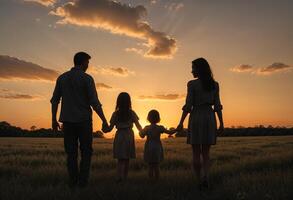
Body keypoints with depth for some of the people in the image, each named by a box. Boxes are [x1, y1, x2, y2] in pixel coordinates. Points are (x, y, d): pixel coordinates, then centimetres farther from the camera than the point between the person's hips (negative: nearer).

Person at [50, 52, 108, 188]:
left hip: (67, 121, 4)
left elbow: (54, 100, 7)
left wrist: (54, 120, 15)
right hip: (83, 120, -4)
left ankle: (73, 181, 9)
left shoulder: (62, 78, 8)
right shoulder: (87, 78, -6)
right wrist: (104, 120, -5)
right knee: (86, 152, 7)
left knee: (71, 152, 9)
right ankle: (83, 181, 3)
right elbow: (94, 102, -11)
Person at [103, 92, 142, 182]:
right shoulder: (132, 113, -1)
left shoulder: (115, 114, -2)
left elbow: (110, 128, -5)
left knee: (120, 159, 6)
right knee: (127, 159, 12)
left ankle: (119, 176, -13)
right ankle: (125, 177, 17)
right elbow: (138, 126, 4)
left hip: (119, 137, 0)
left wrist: (104, 129, 14)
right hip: (129, 136, 0)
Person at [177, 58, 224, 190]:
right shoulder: (214, 84, 7)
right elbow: (217, 105, 3)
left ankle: (200, 181, 9)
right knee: (206, 152, 11)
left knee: (196, 153, 8)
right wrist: (221, 123, 7)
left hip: (196, 118, -3)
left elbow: (188, 105, -10)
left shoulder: (192, 84, -5)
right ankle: (205, 177, -12)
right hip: (210, 118, 3)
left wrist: (181, 122, -5)